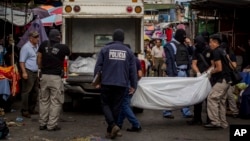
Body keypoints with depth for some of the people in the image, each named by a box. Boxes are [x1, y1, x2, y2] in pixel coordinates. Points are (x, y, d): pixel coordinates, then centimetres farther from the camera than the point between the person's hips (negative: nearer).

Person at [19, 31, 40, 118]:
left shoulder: (37, 47, 14)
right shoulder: (26, 47, -12)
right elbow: (22, 61, -15)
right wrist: (24, 72, -23)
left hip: (35, 72, 9)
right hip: (28, 72, -9)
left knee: (35, 92, 12)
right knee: (26, 92, -6)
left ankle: (31, 109, 21)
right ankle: (24, 111, -2)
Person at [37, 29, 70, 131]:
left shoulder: (44, 44, 2)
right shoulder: (63, 47, -6)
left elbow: (39, 58, 6)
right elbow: (68, 54, 14)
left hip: (44, 76, 4)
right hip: (55, 77, -4)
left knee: (44, 101, 14)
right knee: (55, 102, 2)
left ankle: (42, 123, 18)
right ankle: (52, 125, 1)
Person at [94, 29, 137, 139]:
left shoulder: (105, 49, 1)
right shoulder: (128, 51, 5)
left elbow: (98, 66, -1)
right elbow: (133, 70, 5)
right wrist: (133, 85, 10)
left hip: (107, 83, -1)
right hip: (121, 84, 1)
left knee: (106, 104, 10)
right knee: (116, 107, 10)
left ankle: (113, 125, -11)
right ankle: (110, 130, 15)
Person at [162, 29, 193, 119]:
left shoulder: (182, 45, 17)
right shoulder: (170, 45, -7)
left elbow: (187, 58, 21)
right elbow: (170, 60, -16)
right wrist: (171, 74, -20)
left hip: (184, 72, 8)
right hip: (176, 72, -8)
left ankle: (186, 112, 15)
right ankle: (167, 112, 7)